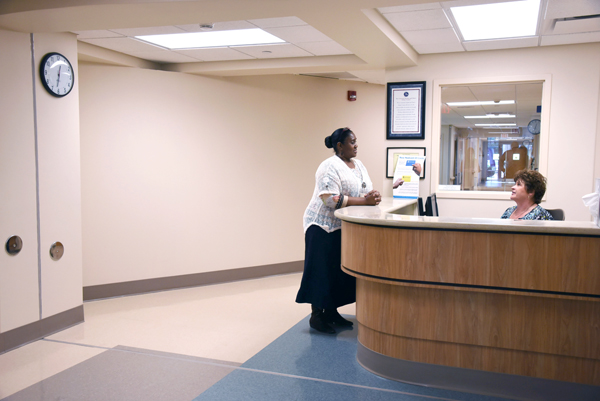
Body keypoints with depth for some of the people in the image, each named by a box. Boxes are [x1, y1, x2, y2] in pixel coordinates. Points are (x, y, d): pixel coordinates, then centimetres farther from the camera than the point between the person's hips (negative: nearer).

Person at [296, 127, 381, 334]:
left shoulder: (358, 165, 11)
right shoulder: (330, 167, -16)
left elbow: (367, 190, 10)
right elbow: (331, 199, -26)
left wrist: (374, 197, -14)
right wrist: (363, 201, -28)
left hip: (344, 228, 8)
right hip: (324, 227, -8)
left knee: (340, 271, 12)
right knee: (322, 270, -2)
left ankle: (331, 311, 23)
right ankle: (316, 316, 7)